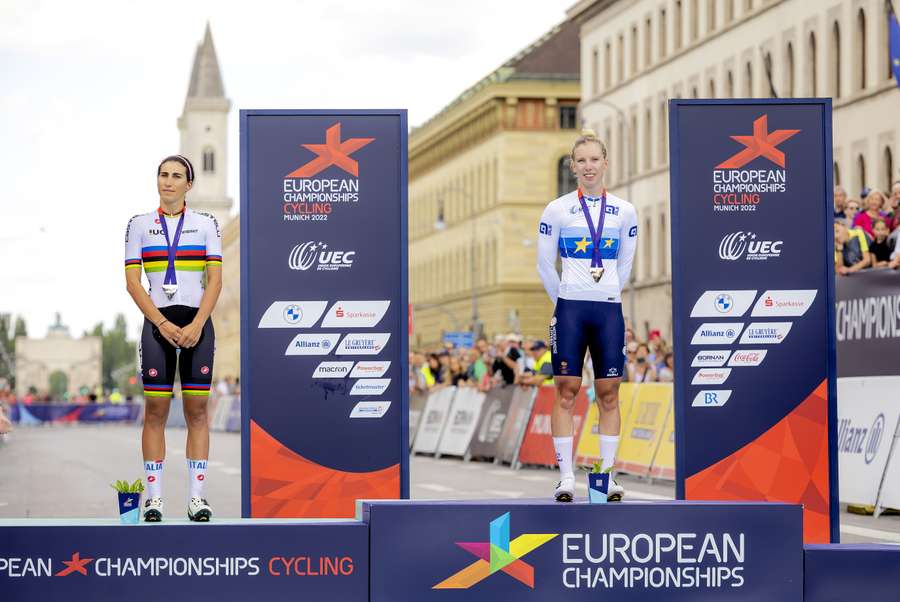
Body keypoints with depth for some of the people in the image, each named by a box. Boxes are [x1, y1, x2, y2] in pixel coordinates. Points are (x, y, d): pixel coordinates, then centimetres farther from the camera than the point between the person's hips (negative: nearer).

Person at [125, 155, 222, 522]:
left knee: (197, 409, -1)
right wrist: (163, 324, -9)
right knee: (155, 410, -2)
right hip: (157, 322, 0)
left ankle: (197, 496, 0)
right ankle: (154, 497, 0)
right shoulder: (140, 225, 7)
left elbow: (215, 279, 1)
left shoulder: (205, 224, 7)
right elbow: (133, 281, 1)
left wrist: (196, 326, -10)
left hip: (197, 323, 0)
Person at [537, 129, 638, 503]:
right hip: (570, 310, -2)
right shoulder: (557, 210, 1)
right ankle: (566, 476, 1)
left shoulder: (624, 212, 7)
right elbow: (544, 265, 6)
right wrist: (564, 300, 10)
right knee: (566, 391, -3)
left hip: (609, 310, 2)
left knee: (608, 393, 3)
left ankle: (607, 474, 8)